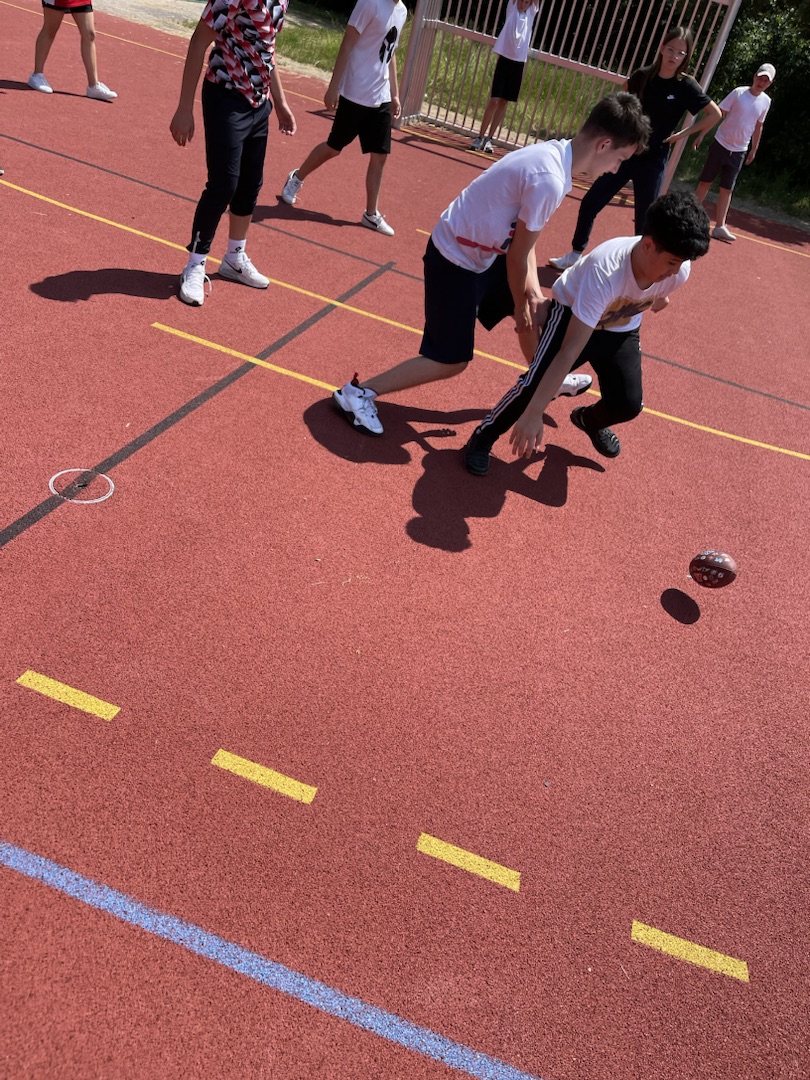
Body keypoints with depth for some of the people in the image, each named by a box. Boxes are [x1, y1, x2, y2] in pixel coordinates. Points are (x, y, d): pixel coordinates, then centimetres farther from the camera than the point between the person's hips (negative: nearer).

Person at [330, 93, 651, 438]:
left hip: (482, 251, 9)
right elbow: (517, 255, -19)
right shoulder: (549, 180, -29)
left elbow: (523, 235, 4)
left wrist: (532, 289, -5)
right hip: (455, 262, -9)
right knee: (452, 361, -3)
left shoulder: (555, 151, 0)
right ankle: (357, 392, 6)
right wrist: (520, 305, -4)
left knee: (534, 307, 21)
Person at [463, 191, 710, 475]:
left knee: (628, 404, -10)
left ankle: (590, 421, 27)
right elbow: (570, 350, -46)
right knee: (535, 383, -25)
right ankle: (484, 436, 1)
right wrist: (534, 413, -48)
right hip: (571, 312, -4)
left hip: (622, 328, 5)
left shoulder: (679, 269, -27)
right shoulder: (605, 270, -42)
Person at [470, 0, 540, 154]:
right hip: (505, 60, -3)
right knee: (494, 101, -9)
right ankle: (480, 137, -2)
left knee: (503, 102, 5)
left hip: (519, 63, 3)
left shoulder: (532, 13, 11)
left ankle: (489, 138, 10)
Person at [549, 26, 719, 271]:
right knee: (589, 204, 3)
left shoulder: (685, 86, -10)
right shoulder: (643, 76, -2)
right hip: (624, 153, 4)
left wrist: (685, 133, -8)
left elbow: (715, 114, -5)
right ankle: (575, 255, 20)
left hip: (652, 161, -4)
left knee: (644, 221, 1)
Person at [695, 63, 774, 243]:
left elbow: (758, 126, 14)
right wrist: (702, 135, -15)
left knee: (727, 189, 3)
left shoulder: (766, 101, 3)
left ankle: (720, 226, 4)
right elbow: (717, 114, -10)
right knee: (706, 181, 1)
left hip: (739, 151, 3)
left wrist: (754, 149, 15)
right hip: (721, 145, -3)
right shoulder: (738, 93, -10)